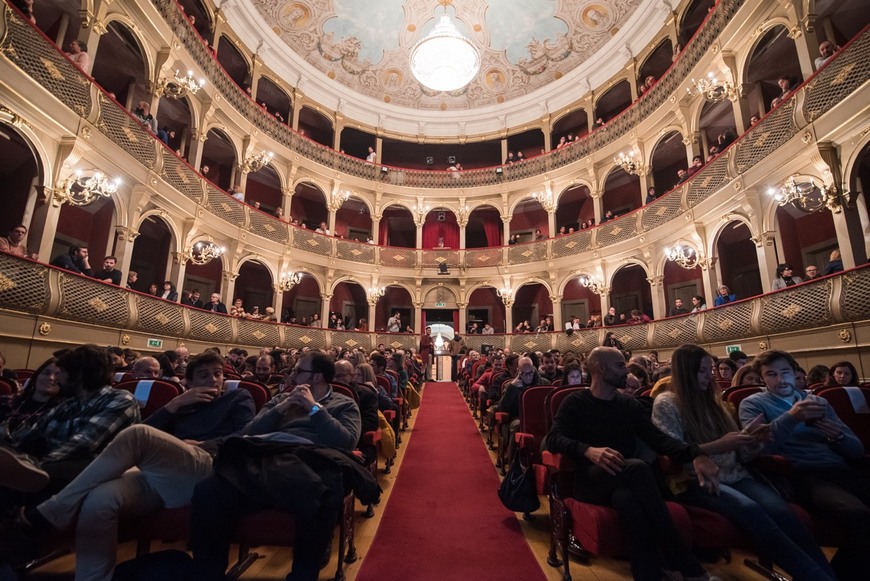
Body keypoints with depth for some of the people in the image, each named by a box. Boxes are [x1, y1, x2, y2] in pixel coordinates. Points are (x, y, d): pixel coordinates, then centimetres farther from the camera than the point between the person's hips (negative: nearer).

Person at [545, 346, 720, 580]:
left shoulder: (630, 405, 15)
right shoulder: (575, 403, 0)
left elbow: (658, 438, 3)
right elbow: (553, 439, -14)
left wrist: (695, 454, -18)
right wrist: (588, 450, -34)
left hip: (626, 482, 4)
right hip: (590, 481, -3)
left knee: (626, 498, -35)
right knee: (637, 467, -33)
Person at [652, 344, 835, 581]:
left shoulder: (713, 400, 19)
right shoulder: (666, 403, -1)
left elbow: (739, 455, 17)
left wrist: (752, 440, -4)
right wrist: (719, 446, -16)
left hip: (733, 475, 6)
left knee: (780, 510, -26)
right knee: (750, 510, -34)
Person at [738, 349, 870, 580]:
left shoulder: (818, 401, 23)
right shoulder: (753, 403, 6)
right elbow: (758, 447, -12)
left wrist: (839, 436, -4)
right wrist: (791, 417, -20)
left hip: (843, 470, 6)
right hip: (804, 476, -6)